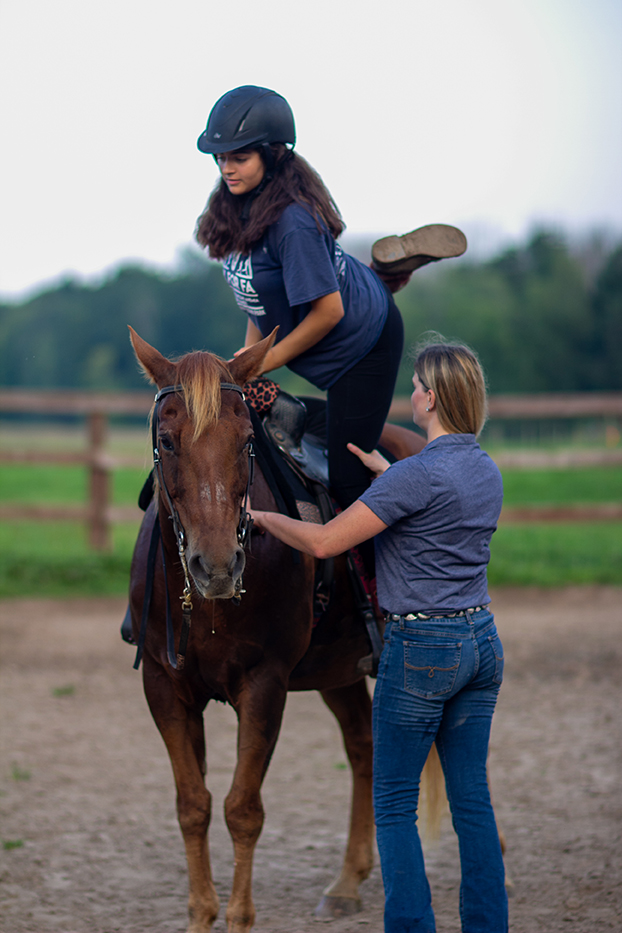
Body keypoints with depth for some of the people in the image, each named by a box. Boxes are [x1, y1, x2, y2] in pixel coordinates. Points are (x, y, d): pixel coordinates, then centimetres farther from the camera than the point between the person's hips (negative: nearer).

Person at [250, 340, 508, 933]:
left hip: (421, 646, -7)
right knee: (472, 798, 11)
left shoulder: (415, 475, -18)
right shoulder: (487, 472, 7)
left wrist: (263, 517, -1)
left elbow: (325, 542, -16)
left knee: (393, 803, 3)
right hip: (482, 640, 7)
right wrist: (385, 472, 24)